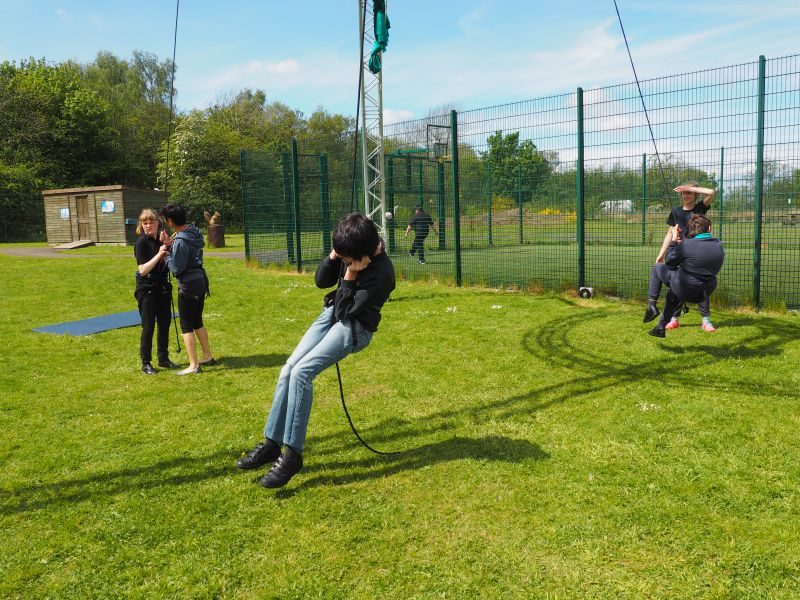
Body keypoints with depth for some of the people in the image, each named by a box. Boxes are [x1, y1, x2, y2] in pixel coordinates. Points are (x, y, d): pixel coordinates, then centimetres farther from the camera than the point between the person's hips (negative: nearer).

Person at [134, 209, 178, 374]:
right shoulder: (141, 242, -13)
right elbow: (143, 269, -19)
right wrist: (159, 254, -23)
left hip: (162, 288, 6)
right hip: (147, 290, -6)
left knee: (164, 324, 12)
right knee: (148, 327, 0)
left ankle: (163, 359, 25)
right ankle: (146, 363, 11)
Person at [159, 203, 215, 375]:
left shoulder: (180, 241, -21)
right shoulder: (194, 232, 6)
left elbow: (176, 269, -19)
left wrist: (165, 253, -6)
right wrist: (169, 245, 1)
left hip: (188, 285, -9)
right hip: (200, 280, 9)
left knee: (187, 326, 1)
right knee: (197, 322, 21)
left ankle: (194, 365, 4)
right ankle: (208, 357, 29)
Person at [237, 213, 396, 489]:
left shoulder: (381, 272, -25)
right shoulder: (349, 250, -5)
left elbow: (348, 311, -22)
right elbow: (321, 281, 4)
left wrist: (350, 275, -25)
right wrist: (332, 258, -12)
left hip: (355, 328, -8)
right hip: (331, 313, 8)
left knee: (302, 372, -23)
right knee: (288, 370, -2)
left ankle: (292, 454, -16)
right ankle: (271, 443, 9)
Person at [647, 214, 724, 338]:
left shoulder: (686, 244, -21)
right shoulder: (719, 245, -2)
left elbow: (669, 261, -7)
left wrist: (673, 240, 4)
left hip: (684, 288, -6)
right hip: (705, 293, 6)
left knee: (657, 268, 16)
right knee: (672, 293, 35)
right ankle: (661, 327, 42)